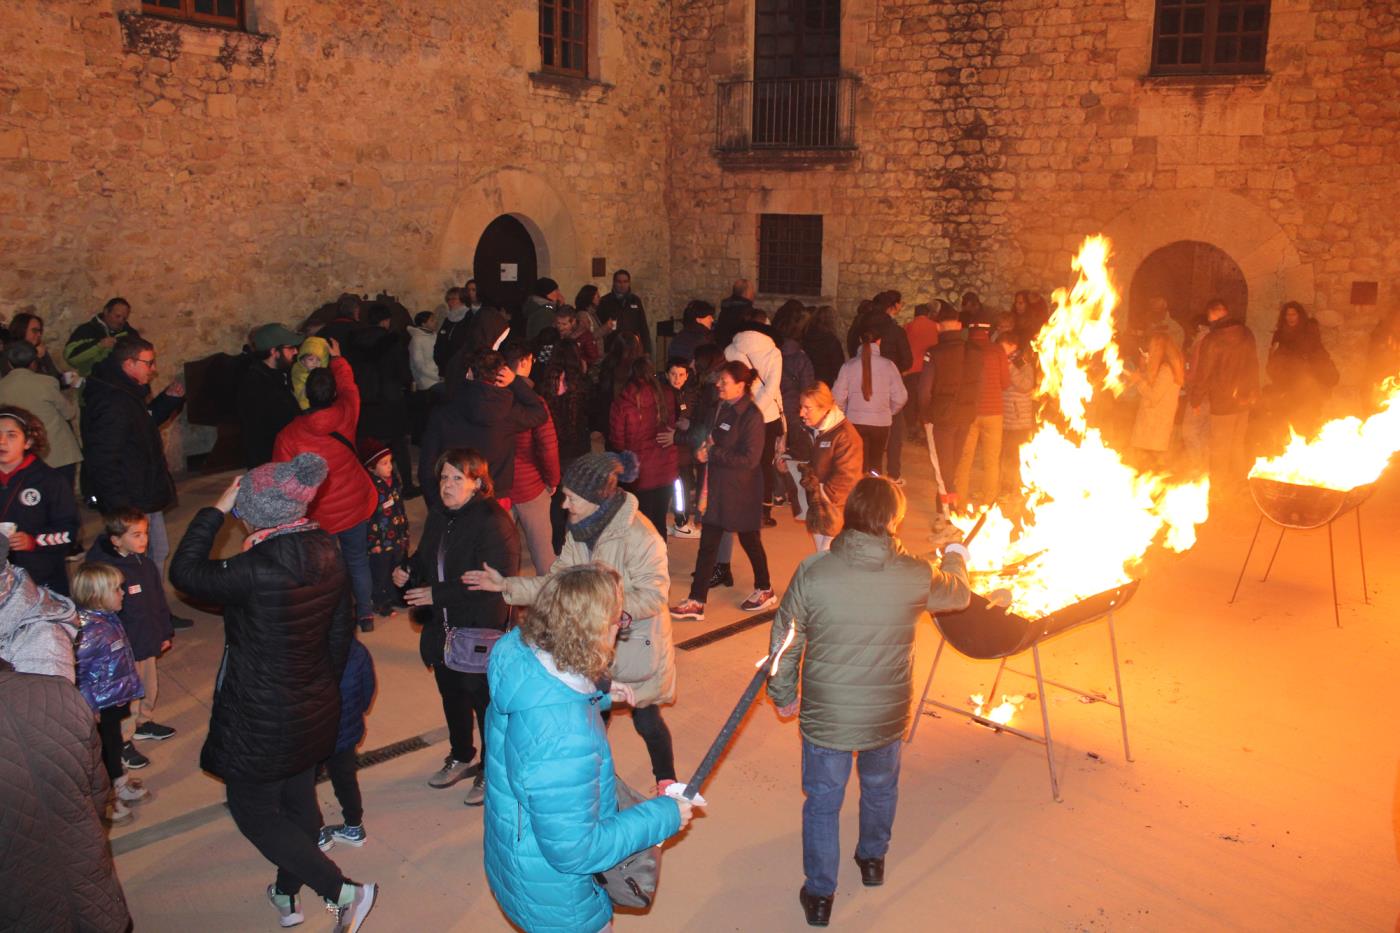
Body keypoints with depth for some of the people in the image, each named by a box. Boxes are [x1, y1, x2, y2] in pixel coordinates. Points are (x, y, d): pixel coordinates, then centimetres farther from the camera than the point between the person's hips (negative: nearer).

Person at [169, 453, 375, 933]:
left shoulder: (256, 571, -30)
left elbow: (184, 572, -14)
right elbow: (341, 633, 3)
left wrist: (215, 510, -9)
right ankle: (287, 894, 46)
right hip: (316, 710, 7)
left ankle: (343, 890, 7)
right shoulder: (328, 556, -8)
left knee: (254, 812, 12)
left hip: (262, 722, -7)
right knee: (298, 800, 24)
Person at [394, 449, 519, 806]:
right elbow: (426, 558, 20)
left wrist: (438, 594, -26)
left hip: (481, 632, -8)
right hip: (443, 628, 8)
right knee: (451, 695, 24)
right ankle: (461, 757, 46)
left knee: (485, 701, 8)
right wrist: (408, 572, -4)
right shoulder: (439, 515, 4)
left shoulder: (494, 522, -23)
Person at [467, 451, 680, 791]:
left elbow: (652, 596, -26)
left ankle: (666, 785, 38)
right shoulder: (579, 531, -5)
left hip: (637, 646, -6)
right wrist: (506, 585, -8)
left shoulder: (639, 537, -29)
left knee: (646, 719, 13)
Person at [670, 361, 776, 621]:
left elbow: (750, 458, -22)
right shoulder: (722, 408, 5)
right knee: (707, 545, 7)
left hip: (741, 491, -7)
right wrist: (704, 448, -2)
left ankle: (765, 591, 35)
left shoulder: (751, 415, -19)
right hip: (716, 488, 7)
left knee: (749, 540, 12)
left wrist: (712, 454, -20)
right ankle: (696, 602, 12)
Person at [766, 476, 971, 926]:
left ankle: (819, 895, 33)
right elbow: (959, 594, 7)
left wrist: (783, 695, 9)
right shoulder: (916, 576, -16)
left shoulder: (812, 572, -19)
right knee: (880, 788, 29)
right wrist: (955, 555, 29)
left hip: (825, 716, -1)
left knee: (822, 802, 18)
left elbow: (783, 642, -9)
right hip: (887, 716, 2)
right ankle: (873, 859, 53)